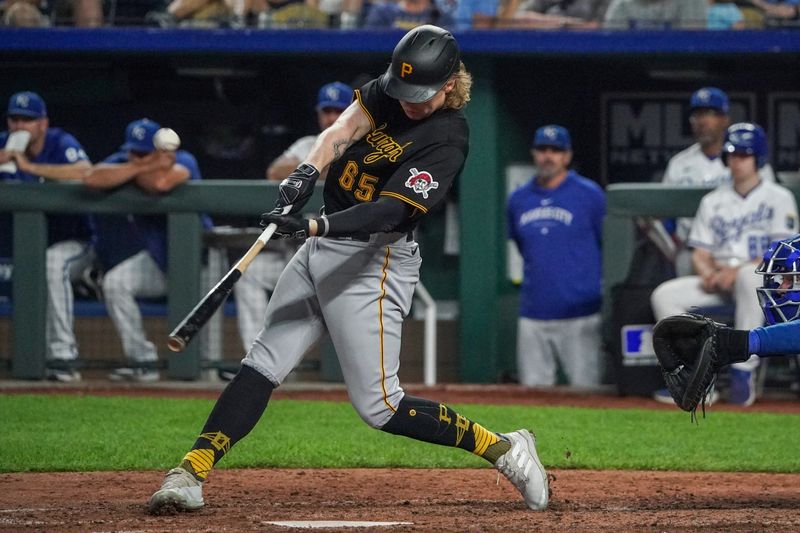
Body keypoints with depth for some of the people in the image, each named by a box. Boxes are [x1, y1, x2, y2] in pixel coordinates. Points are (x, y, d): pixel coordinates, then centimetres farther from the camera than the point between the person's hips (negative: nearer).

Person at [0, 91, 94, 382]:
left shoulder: (60, 143, -14)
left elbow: (86, 173, -34)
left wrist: (30, 166, -35)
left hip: (71, 241, -5)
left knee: (53, 263, -35)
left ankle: (62, 356, -33)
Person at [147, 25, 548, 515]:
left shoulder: (447, 140, -18)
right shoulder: (388, 90, 4)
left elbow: (388, 211, -27)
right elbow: (345, 129, -10)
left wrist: (313, 227, -39)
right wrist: (308, 172, -29)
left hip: (373, 263, -7)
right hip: (322, 249, 7)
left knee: (379, 406, -8)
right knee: (262, 366, 0)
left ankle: (504, 450, 4)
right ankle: (191, 474, -3)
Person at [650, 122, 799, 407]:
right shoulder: (713, 201, 17)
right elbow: (700, 253, 15)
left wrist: (735, 272, -19)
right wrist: (709, 273, -10)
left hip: (766, 280, -5)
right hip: (717, 281, 5)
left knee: (749, 277, -41)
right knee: (664, 295, -17)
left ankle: (743, 370, -40)